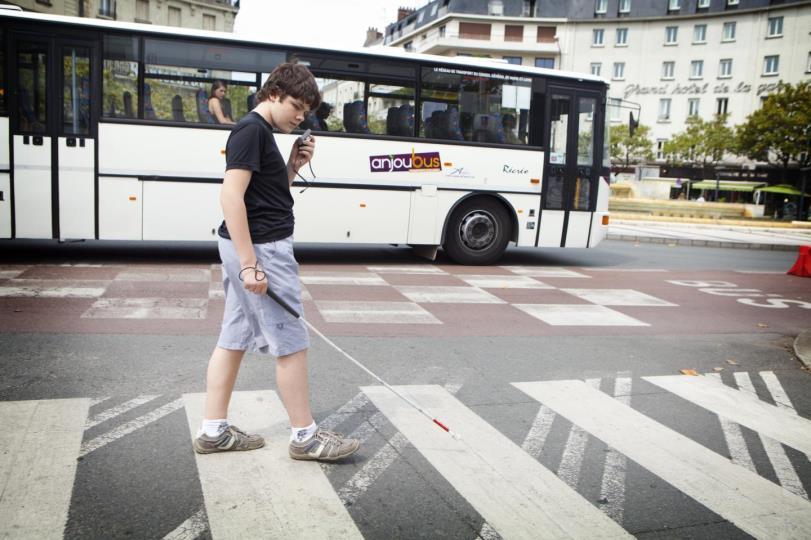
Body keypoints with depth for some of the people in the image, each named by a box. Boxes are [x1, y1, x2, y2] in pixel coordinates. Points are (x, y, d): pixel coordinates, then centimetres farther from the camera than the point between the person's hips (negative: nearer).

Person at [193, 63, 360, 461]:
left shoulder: (260, 132, 16)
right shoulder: (251, 129, -13)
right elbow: (231, 196, -22)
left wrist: (293, 166, 6)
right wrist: (250, 264, -25)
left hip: (249, 248, 10)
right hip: (260, 247, -10)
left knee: (234, 338, 12)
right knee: (291, 342, -2)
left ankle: (214, 430, 21)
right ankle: (305, 436, 9)